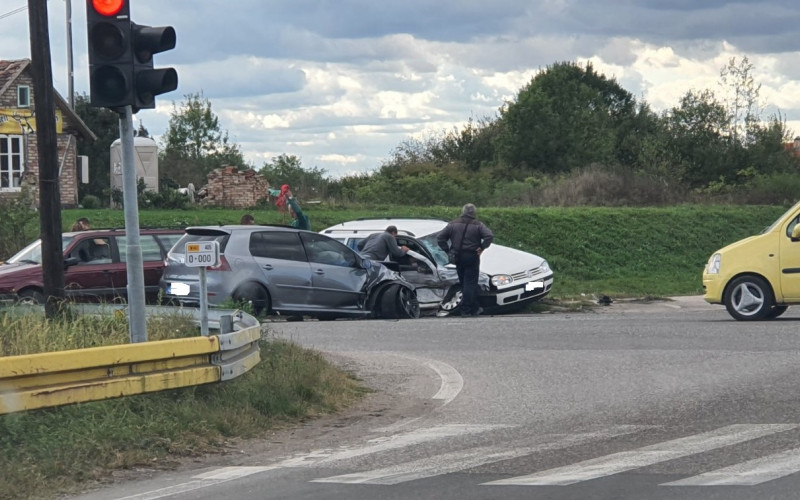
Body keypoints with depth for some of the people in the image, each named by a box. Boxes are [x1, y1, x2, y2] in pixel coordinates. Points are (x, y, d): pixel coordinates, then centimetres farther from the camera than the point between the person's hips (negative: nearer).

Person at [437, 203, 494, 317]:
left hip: (458, 257, 4)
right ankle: (466, 309, -3)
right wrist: (482, 247, -8)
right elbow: (489, 236, -19)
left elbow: (440, 238, 2)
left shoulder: (453, 224, 6)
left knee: (464, 283, 14)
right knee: (470, 283, 0)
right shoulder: (478, 225, -4)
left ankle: (475, 308, 20)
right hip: (471, 257, -4)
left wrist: (447, 250, 3)